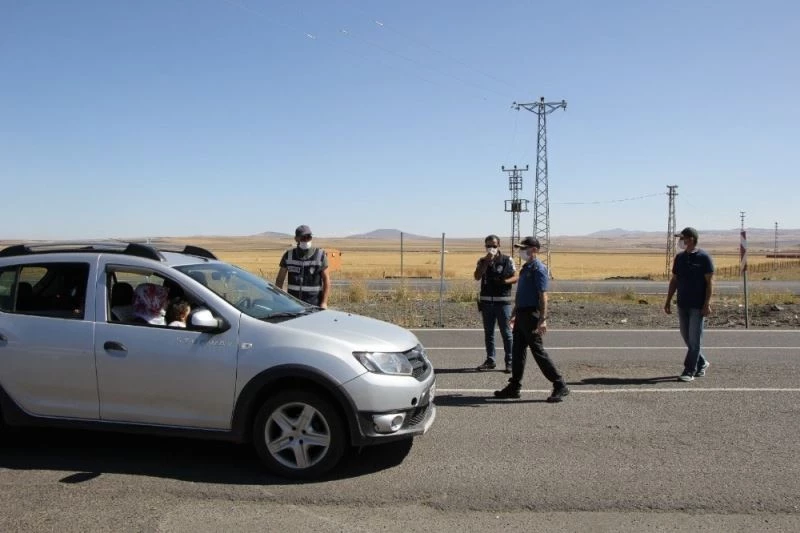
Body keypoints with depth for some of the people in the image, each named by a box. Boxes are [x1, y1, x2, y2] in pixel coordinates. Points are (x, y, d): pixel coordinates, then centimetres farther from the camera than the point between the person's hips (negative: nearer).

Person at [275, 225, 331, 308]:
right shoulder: (289, 256, 6)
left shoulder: (320, 255, -1)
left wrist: (324, 302, -9)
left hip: (314, 302, -2)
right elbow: (280, 279, 11)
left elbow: (326, 280, -2)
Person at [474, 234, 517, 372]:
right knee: (488, 333, 10)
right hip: (486, 301, 3)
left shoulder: (507, 260, 0)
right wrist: (486, 261, -16)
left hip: (503, 301, -3)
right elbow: (477, 277, -9)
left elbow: (515, 278, 1)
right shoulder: (482, 261, 7)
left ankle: (509, 362, 4)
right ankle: (490, 360, 19)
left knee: (506, 332, -2)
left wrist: (504, 281, -18)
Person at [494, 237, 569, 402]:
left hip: (531, 316, -9)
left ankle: (560, 386, 3)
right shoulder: (525, 268, 15)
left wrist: (542, 320, -25)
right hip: (522, 314, 9)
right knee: (517, 351, 11)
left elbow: (543, 296, -20)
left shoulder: (538, 269, -13)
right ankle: (514, 387, 19)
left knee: (538, 351, -5)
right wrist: (514, 314, 24)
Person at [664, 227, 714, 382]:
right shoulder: (679, 257, 10)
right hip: (682, 305, 6)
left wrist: (707, 304, -15)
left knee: (694, 339, -3)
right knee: (686, 337, 12)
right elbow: (674, 280, 14)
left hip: (698, 306, -6)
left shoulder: (704, 257, -8)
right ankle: (701, 363, 29)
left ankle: (689, 371, 1)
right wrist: (668, 301, 11)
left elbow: (709, 282, -9)